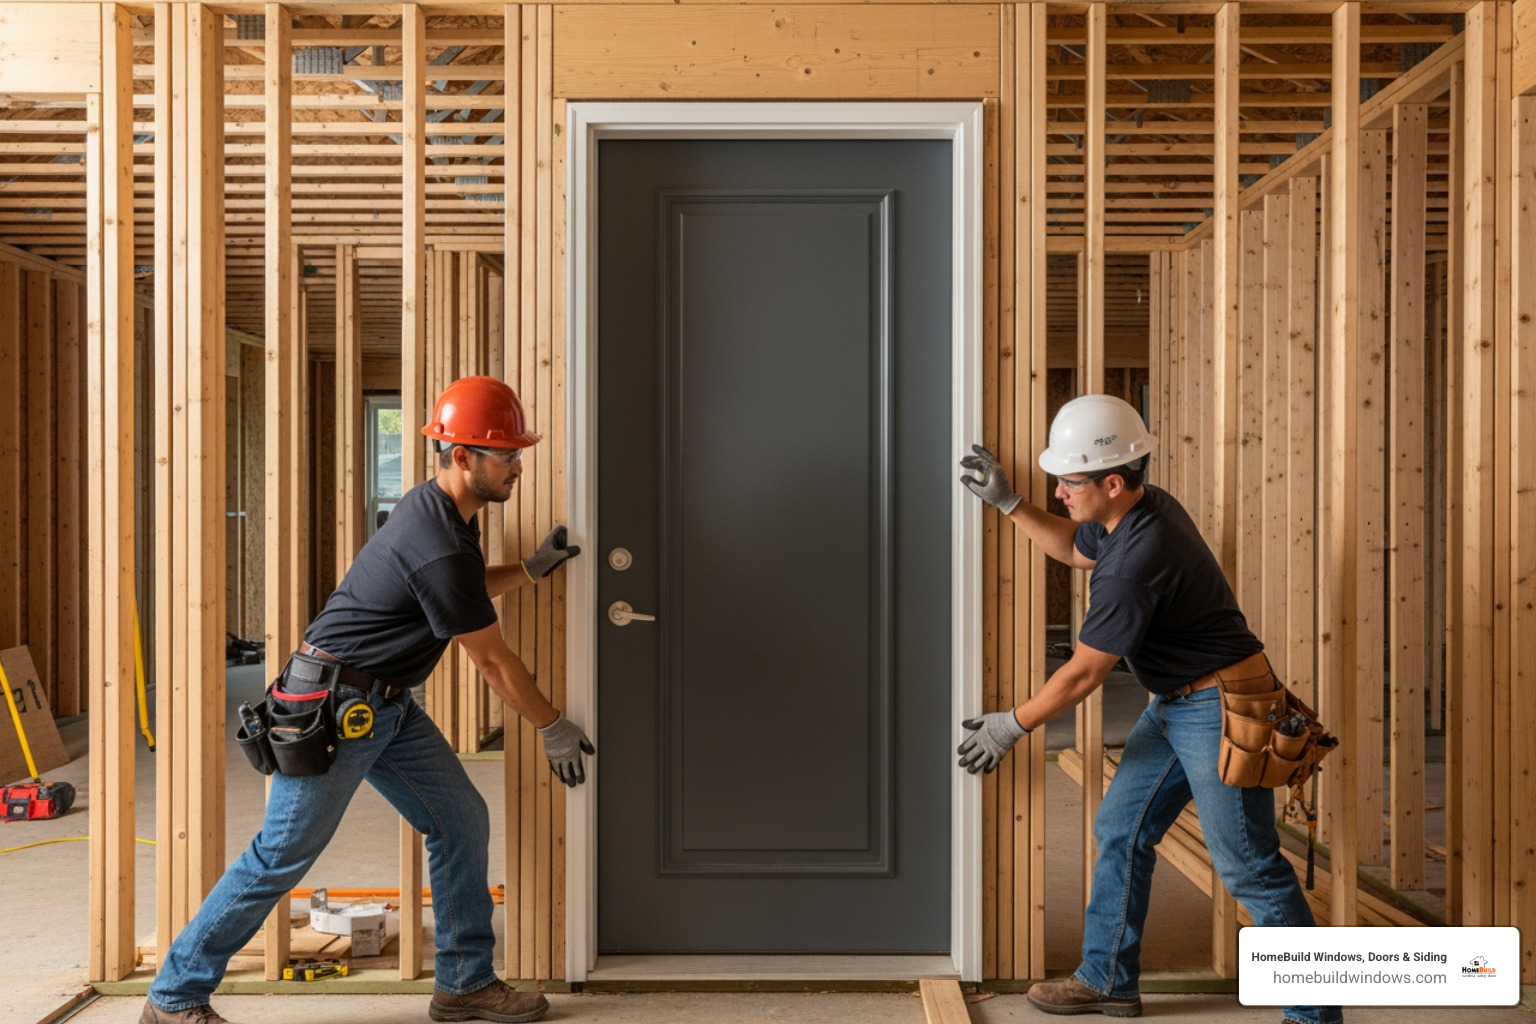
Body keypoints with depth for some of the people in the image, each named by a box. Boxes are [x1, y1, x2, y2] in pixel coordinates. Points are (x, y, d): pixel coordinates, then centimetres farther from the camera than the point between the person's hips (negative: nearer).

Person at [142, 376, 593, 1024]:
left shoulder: (441, 512, 4)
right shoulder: (438, 545, -26)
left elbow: (463, 592, 26)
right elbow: (492, 661, -17)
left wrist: (531, 569, 12)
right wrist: (554, 729, -6)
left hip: (386, 705, 10)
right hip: (333, 706, -10)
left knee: (462, 822, 8)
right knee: (284, 855, 0)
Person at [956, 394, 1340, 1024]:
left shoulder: (1139, 559, -28)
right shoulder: (1144, 507, 1)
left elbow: (1084, 673, -20)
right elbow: (1076, 550, 24)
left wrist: (1010, 726, -7)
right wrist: (1006, 502, 14)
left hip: (1221, 709, -10)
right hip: (1175, 705, 10)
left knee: (1247, 866, -3)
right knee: (1120, 830, 13)